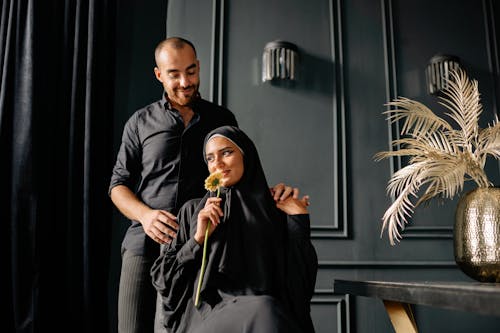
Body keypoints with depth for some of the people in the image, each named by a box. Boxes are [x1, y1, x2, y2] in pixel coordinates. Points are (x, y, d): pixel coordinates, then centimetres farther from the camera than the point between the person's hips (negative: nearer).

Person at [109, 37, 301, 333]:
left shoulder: (223, 119, 12)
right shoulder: (141, 122, 10)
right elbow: (119, 184, 11)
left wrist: (270, 193, -7)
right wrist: (145, 214, -10)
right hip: (146, 245, 1)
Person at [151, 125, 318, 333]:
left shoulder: (275, 210, 15)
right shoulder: (193, 211, 16)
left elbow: (300, 279, 9)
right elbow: (162, 276, 11)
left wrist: (299, 218, 4)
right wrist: (197, 240, -3)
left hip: (265, 313, 2)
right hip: (207, 315, -1)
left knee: (267, 310, -35)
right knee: (261, 312, -34)